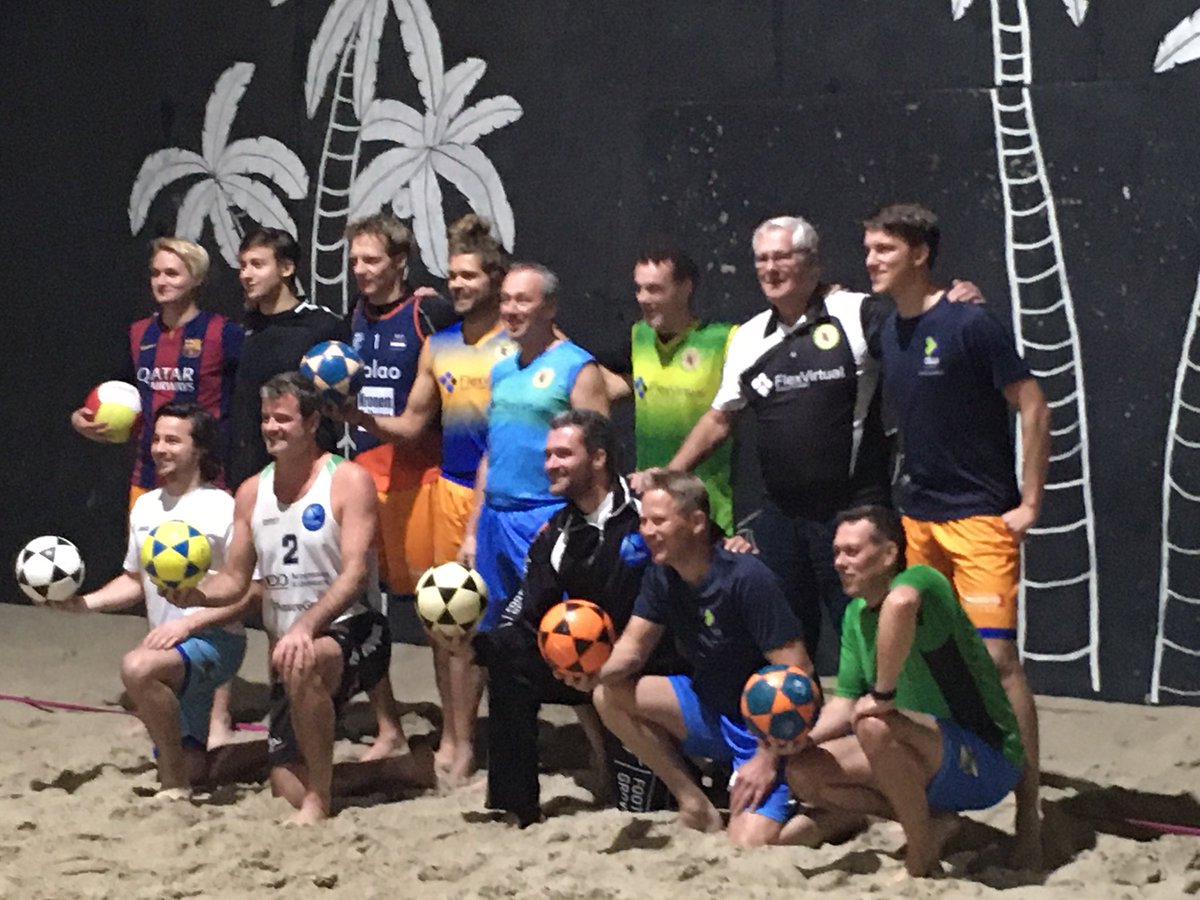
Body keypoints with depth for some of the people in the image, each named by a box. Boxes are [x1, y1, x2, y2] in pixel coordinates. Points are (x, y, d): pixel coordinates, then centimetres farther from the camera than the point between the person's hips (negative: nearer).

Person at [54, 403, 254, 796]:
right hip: (170, 646, 8)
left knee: (138, 667, -38)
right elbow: (135, 581, 20)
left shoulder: (223, 509, -13)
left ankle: (175, 785, -25)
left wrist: (188, 623, -23)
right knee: (192, 768, 11)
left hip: (214, 641, -8)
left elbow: (249, 592, -14)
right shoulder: (146, 506, 10)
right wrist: (85, 602, 3)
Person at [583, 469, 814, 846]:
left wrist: (768, 756, -24)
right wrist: (597, 671, -24)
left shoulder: (746, 579, -23)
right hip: (710, 712, 7)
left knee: (748, 845, -24)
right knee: (609, 695, -11)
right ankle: (694, 802, -1)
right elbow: (632, 648, 0)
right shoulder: (662, 578, 0)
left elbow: (797, 673, -23)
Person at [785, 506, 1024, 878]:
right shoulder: (856, 614, 8)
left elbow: (901, 603, -46)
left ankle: (921, 857, -18)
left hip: (986, 760, -9)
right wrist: (806, 739, -12)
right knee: (804, 773, -2)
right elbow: (846, 701, 8)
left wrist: (883, 693, -38)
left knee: (875, 724, -35)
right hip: (931, 763, 9)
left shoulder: (920, 581, -20)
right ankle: (930, 820, 2)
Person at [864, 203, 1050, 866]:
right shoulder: (885, 335, 8)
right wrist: (903, 494, 15)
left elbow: (1032, 407, -11)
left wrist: (1029, 502, -11)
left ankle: (1028, 812, -7)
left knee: (997, 656, -12)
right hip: (917, 517, 7)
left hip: (980, 518, -7)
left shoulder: (970, 326, -13)